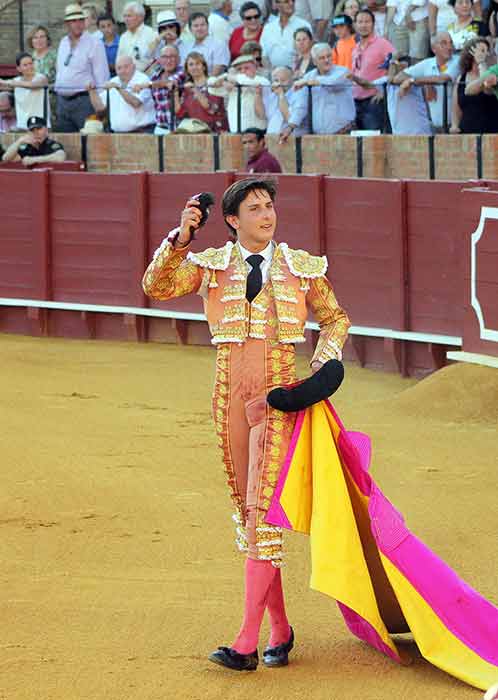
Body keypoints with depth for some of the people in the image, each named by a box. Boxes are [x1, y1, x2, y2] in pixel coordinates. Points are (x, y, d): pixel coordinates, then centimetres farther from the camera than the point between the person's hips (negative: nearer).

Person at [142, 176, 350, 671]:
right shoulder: (211, 266, 6)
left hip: (278, 397, -3)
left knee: (263, 514, -12)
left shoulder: (302, 269, 7)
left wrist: (325, 357, 1)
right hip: (230, 396, 3)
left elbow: (335, 318, 20)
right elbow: (156, 286, -9)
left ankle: (247, 643, -16)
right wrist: (179, 239, -22)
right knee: (247, 514, 7)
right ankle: (280, 630, 18)